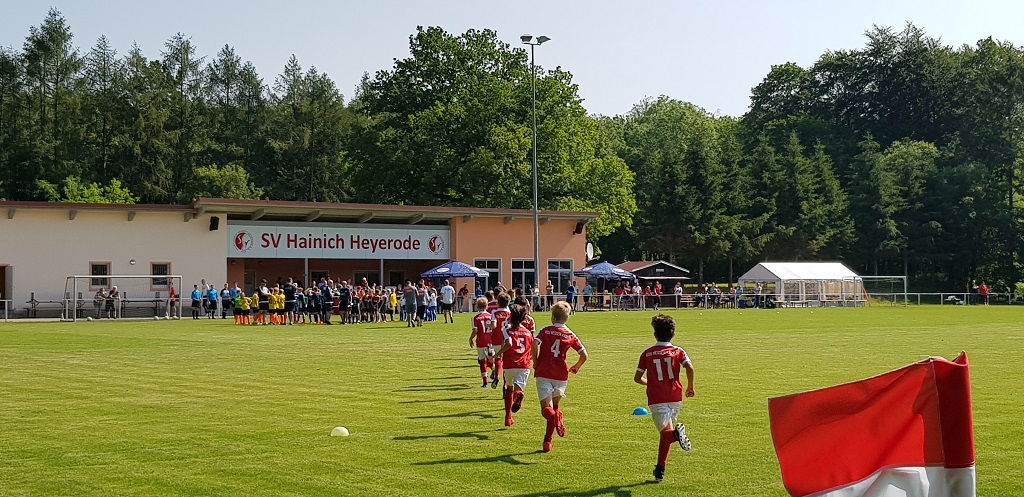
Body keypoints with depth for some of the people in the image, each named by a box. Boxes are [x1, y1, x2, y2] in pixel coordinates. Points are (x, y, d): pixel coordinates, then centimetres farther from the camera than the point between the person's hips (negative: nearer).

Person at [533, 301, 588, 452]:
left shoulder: (545, 330, 3)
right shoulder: (571, 335, 8)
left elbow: (535, 344, -13)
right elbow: (584, 355, 3)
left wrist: (535, 362, 3)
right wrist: (576, 367, 22)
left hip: (544, 373, -2)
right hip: (561, 375, 2)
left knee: (546, 408, -3)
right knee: (556, 404, 19)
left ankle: (554, 417, -40)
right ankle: (547, 440, 7)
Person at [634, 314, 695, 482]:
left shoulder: (647, 354, 8)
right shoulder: (678, 352, 6)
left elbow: (637, 378, 7)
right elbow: (689, 368, -12)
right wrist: (690, 387, 3)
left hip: (656, 400, -2)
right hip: (675, 398, 2)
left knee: (666, 432, -9)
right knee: (666, 433, 17)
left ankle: (676, 433, -45)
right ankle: (660, 469, 16)